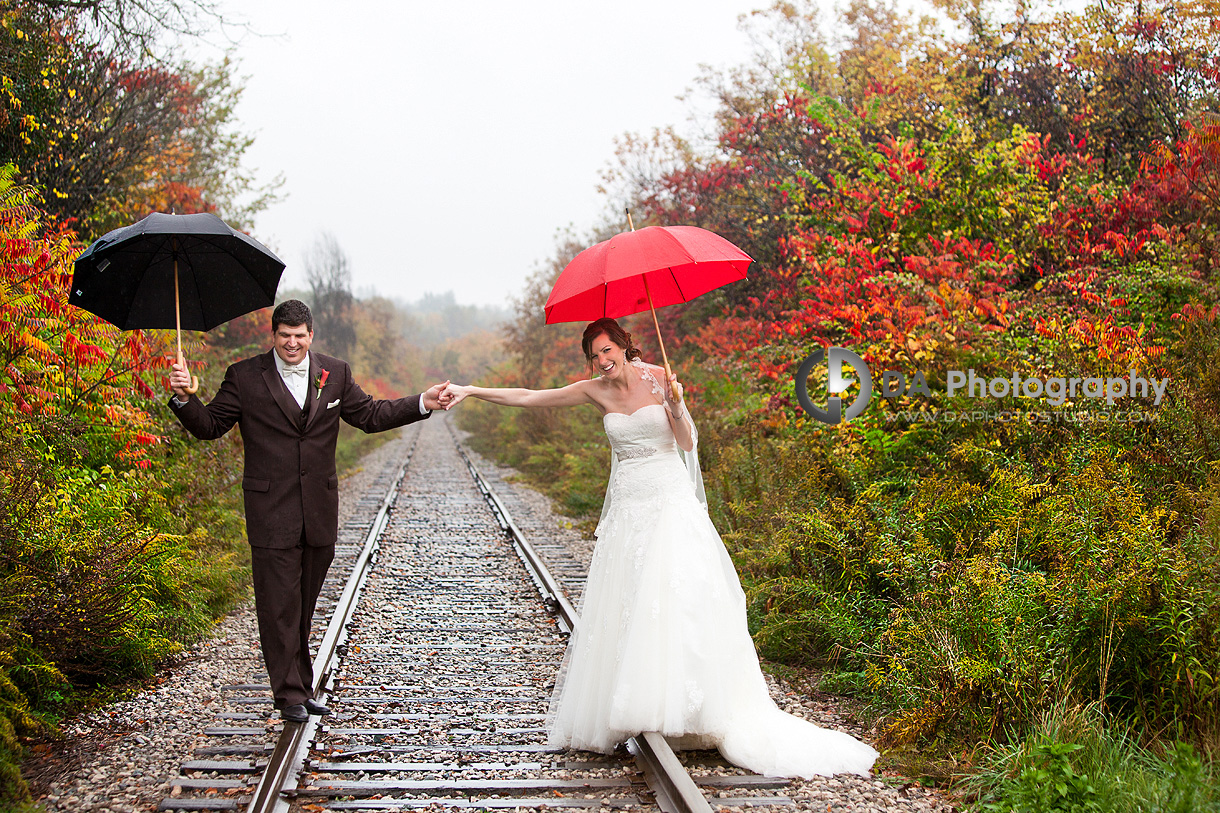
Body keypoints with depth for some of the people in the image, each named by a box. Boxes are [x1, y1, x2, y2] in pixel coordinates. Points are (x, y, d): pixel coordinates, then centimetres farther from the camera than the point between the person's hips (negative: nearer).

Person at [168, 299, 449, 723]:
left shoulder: (335, 374, 9)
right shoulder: (245, 377, -1)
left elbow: (370, 415, 14)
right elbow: (210, 425, 0)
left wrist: (422, 404, 3)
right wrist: (184, 398, -19)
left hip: (319, 509, 4)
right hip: (271, 510, -3)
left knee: (304, 606, 12)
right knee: (279, 605, -3)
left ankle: (303, 689, 22)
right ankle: (289, 695, 4)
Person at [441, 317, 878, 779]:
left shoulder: (659, 379, -2)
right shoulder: (596, 391, 4)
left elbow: (688, 443, -4)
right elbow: (528, 398, 4)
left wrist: (677, 405, -22)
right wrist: (471, 392, 0)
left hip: (671, 502, -3)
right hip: (627, 507, 3)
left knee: (676, 598, -13)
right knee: (621, 609, -2)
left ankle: (679, 705, -9)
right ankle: (626, 709, 3)